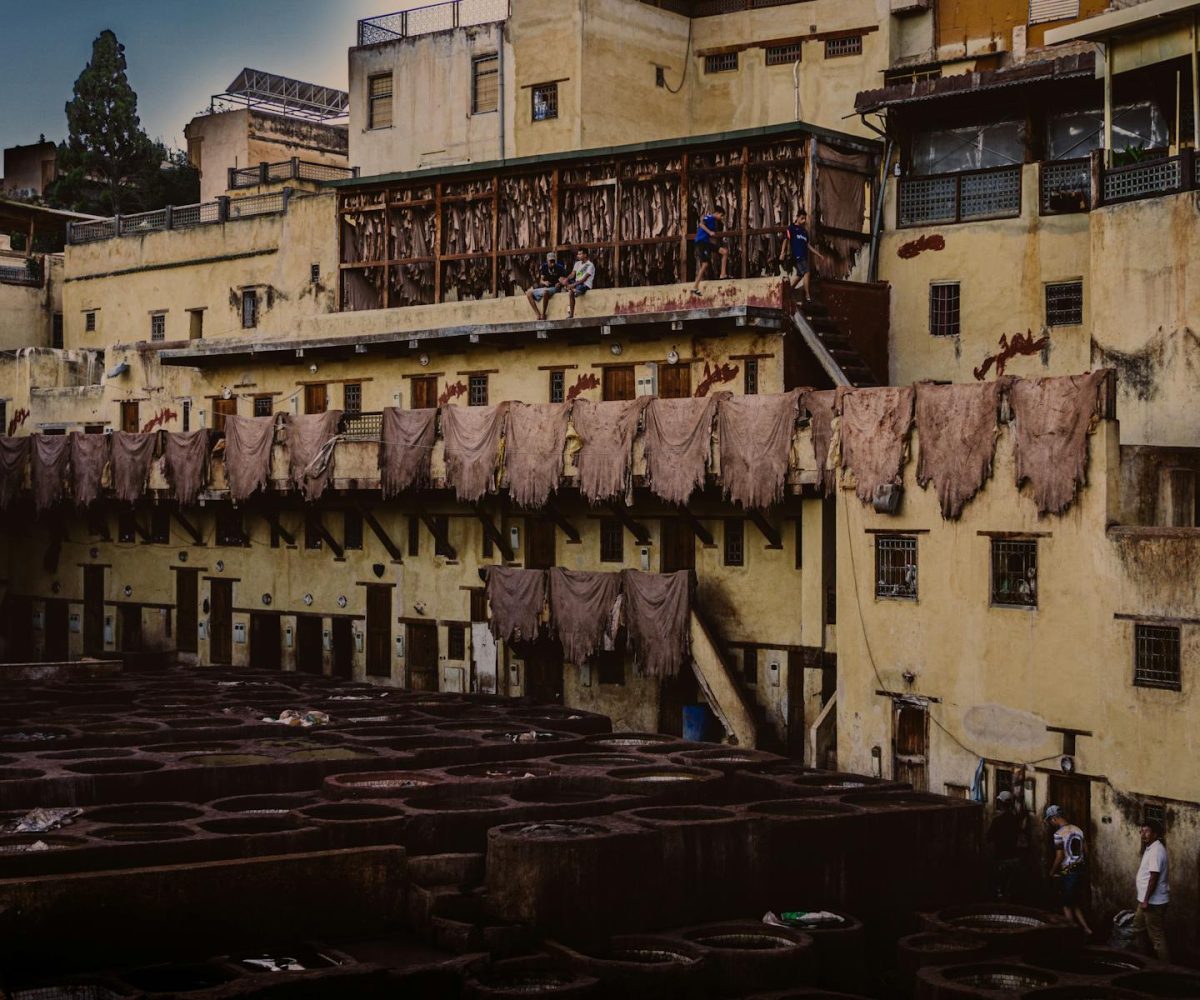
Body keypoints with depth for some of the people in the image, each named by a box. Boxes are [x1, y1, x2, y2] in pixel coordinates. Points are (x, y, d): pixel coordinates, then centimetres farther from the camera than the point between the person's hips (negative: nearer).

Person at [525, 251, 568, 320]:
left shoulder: (559, 268, -7)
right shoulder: (544, 267, 5)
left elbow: (562, 280, -9)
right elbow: (541, 280, 5)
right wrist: (544, 282, -18)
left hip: (554, 288, -6)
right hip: (545, 288, 6)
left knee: (545, 292, -40)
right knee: (529, 292, -9)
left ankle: (543, 314, -29)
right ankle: (537, 314, -19)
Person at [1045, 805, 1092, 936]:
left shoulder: (1059, 834, -15)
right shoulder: (1078, 830, 6)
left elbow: (1059, 857, -16)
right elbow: (1085, 852, 11)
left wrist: (1052, 872, -3)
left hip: (1067, 872, -7)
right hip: (1080, 869, 7)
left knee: (1067, 905, 5)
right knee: (1076, 903, 17)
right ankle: (1086, 928, 9)